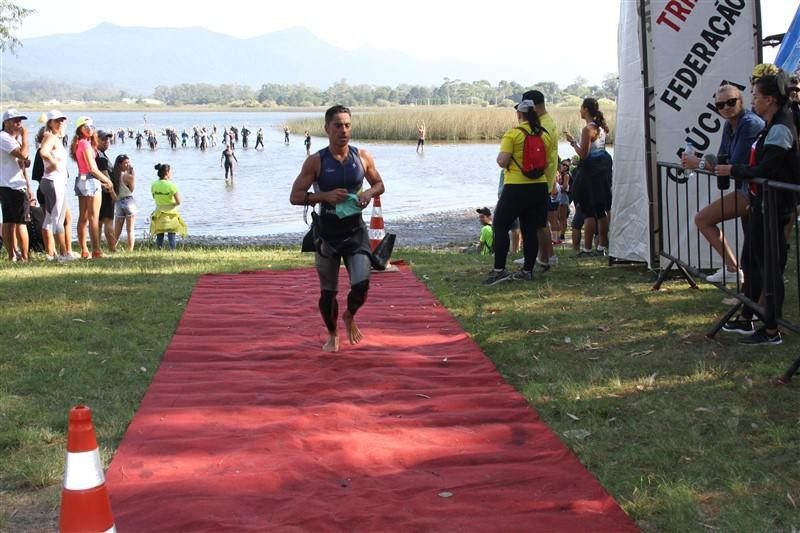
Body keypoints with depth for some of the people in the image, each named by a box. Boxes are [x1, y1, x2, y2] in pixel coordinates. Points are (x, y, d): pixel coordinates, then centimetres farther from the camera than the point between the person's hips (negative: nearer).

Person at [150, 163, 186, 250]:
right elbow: (178, 202, -16)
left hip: (159, 215, 4)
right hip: (171, 214, -4)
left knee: (159, 237, 11)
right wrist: (174, 204, 3)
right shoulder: (171, 186, -16)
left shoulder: (154, 185, -2)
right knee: (171, 236, 3)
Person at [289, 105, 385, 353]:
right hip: (328, 233, -1)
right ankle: (332, 335, 34)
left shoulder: (362, 157, -1)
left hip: (355, 231, 1)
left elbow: (380, 184, 14)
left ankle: (350, 316, 20)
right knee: (328, 292, 8)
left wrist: (369, 193, -10)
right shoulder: (316, 161, -9)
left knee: (361, 284, -14)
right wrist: (325, 196, -24)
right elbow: (295, 196, -9)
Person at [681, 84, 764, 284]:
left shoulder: (750, 124, -19)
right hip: (745, 188, 9)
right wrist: (698, 160, -8)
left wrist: (700, 163, -16)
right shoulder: (729, 126, 11)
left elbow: (736, 165, -23)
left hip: (754, 190, -9)